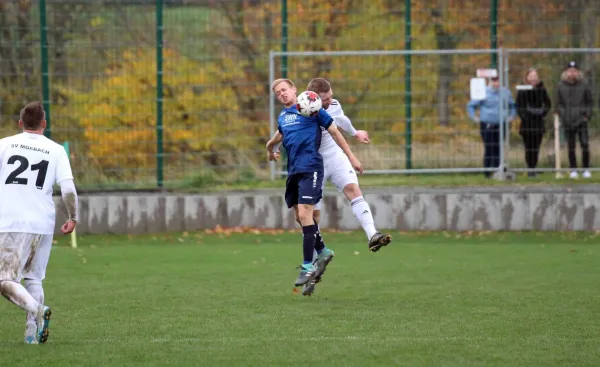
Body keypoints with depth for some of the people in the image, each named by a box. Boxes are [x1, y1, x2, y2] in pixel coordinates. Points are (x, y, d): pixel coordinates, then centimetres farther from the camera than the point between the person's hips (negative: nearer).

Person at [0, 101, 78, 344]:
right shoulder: (56, 151, 7)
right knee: (34, 279, 17)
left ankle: (37, 310, -29)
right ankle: (32, 330, 7)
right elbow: (68, 189, -2)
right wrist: (73, 218, 11)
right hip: (42, 224, 2)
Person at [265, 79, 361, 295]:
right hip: (293, 170, 7)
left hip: (310, 167, -7)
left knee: (304, 214, -15)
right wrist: (270, 147, 50)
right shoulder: (282, 117, 16)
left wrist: (351, 157, 1)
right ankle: (323, 252, 29)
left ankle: (308, 266, -13)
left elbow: (334, 131, 1)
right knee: (300, 217, 9)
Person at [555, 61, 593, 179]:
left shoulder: (584, 85, 1)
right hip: (568, 122, 1)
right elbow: (559, 104, 10)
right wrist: (562, 116, -1)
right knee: (571, 147, 4)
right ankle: (573, 170, 12)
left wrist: (587, 115, -2)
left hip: (581, 120, -1)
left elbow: (590, 102, 8)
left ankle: (586, 169, 2)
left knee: (585, 145, -7)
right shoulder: (561, 86, 3)